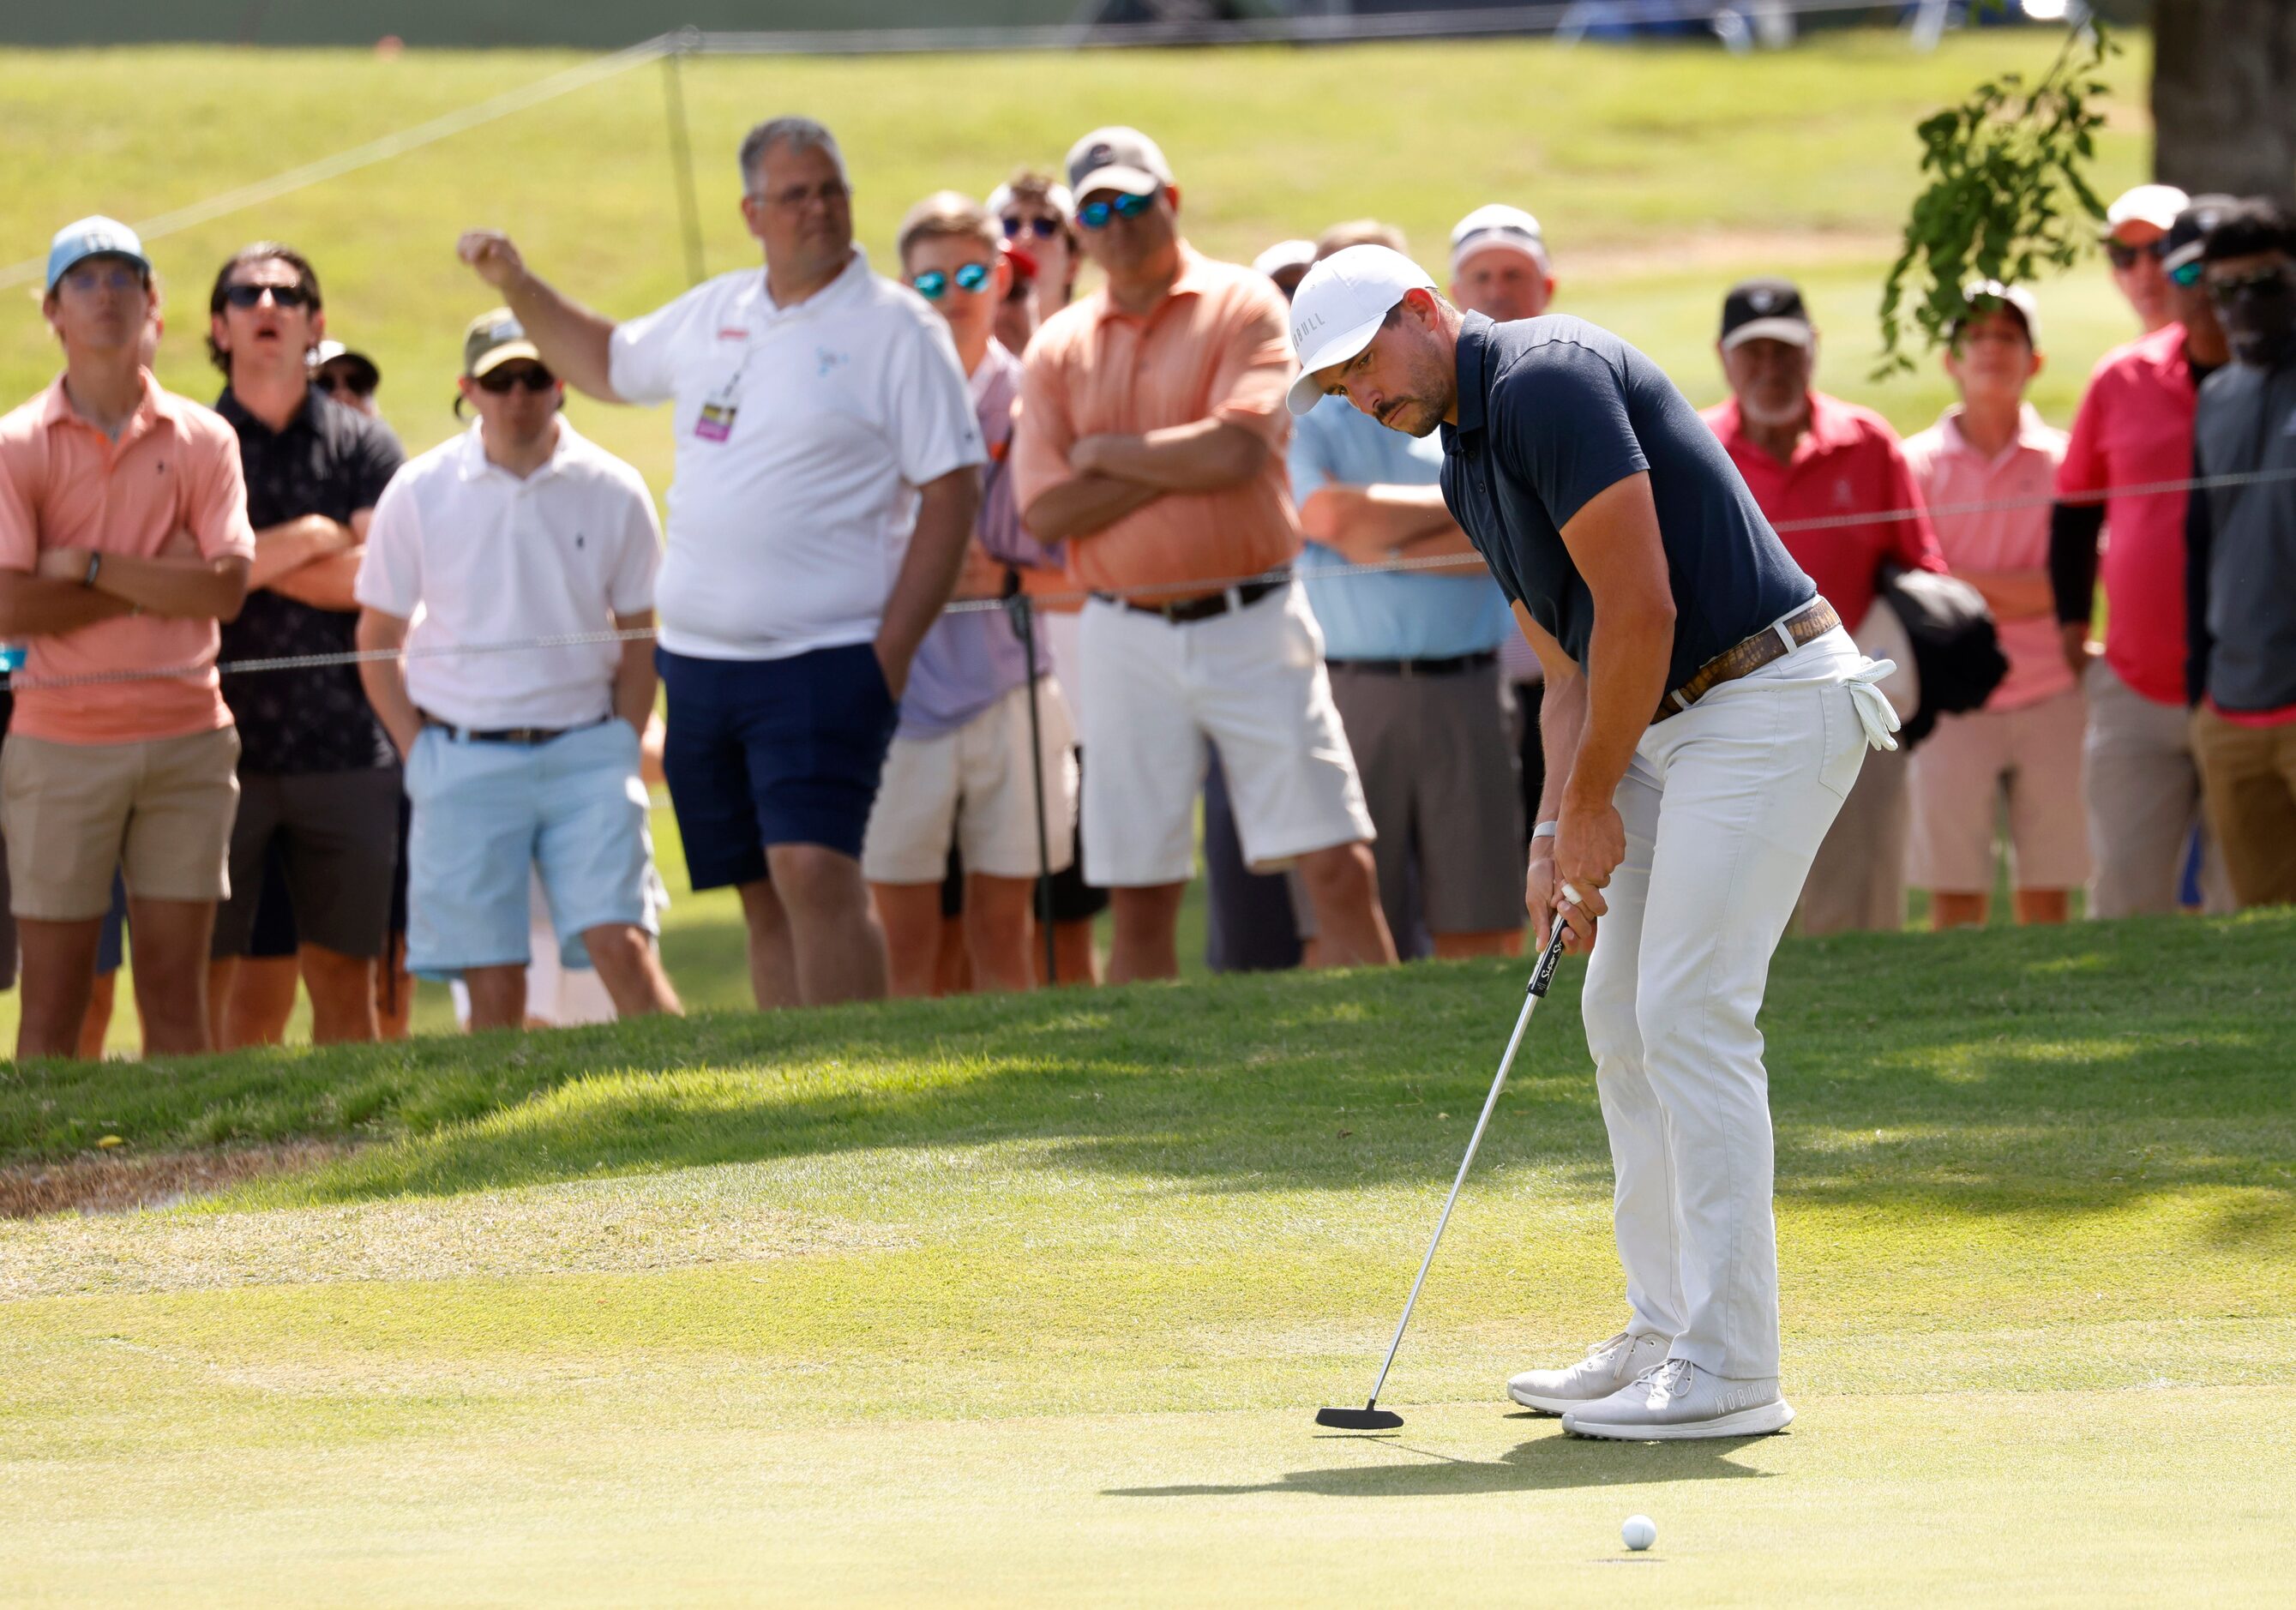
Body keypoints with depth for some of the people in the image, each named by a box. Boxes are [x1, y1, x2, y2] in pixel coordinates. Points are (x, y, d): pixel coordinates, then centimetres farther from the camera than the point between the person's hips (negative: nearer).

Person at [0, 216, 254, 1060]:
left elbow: (225, 587, -5)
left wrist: (92, 567, -10)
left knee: (177, 998, 3)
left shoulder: (202, 440, 7)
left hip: (185, 734, 2)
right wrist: (156, 585, -8)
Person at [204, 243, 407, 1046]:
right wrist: (304, 541, -5)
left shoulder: (362, 444, 10)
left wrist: (250, 561, -3)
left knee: (344, 974, 2)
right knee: (204, 973, -4)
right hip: (223, 746, -1)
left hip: (346, 747, 1)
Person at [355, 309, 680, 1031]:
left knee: (621, 944, -14)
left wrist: (620, 749, 2)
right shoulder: (419, 495, 1)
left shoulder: (613, 491, 2)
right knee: (494, 984, -2)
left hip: (584, 749, 0)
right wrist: (421, 755, 1)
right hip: (465, 759, 0)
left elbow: (638, 639, 11)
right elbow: (377, 639, 8)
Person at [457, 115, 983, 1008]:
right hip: (700, 661, 6)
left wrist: (892, 650, -14)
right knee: (765, 896, 8)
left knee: (816, 873, -19)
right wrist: (517, 287, 22)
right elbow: (608, 364, 33)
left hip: (823, 660, -6)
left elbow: (950, 493, -8)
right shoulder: (714, 314, 13)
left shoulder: (897, 329, -5)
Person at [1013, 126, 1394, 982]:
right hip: (1129, 638, 3)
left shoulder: (1241, 305, 1)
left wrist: (1108, 452, -4)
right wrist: (1185, 463, -9)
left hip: (1253, 622, -2)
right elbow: (1046, 511, -3)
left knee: (1339, 869, -7)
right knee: (1140, 898, 4)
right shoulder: (1059, 346, 9)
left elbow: (1239, 451, -15)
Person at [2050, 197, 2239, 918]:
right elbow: (2075, 506, 17)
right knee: (2125, 896, 2)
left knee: (2245, 906, 1)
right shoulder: (2122, 380, 5)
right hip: (2136, 694, 2)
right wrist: (2072, 626, 12)